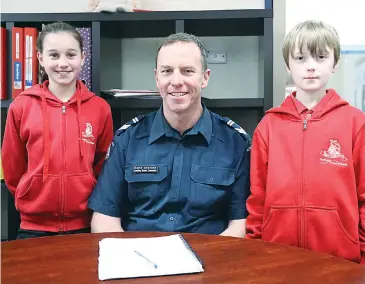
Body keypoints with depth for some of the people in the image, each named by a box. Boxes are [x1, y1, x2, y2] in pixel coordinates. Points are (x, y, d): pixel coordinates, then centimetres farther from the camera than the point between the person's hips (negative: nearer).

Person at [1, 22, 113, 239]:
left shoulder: (100, 108, -3)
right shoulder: (21, 106, -4)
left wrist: (85, 200, 10)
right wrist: (34, 199, 11)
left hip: (85, 225, 0)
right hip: (34, 226, 0)